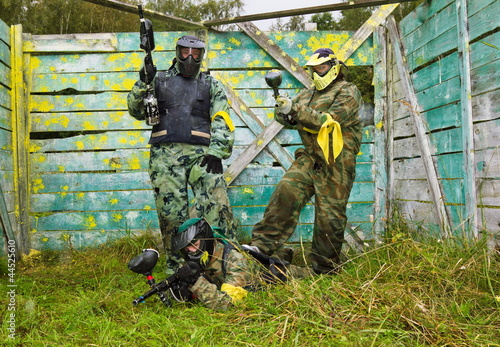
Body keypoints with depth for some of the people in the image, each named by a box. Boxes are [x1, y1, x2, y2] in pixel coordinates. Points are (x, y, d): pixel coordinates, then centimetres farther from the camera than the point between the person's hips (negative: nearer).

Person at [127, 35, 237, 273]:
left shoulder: (211, 85, 17)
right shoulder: (160, 80, 18)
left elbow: (221, 122, 6)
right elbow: (136, 111, 11)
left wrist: (216, 153, -9)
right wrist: (143, 83, -6)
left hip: (200, 154, 0)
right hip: (165, 155, 1)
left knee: (217, 206, -15)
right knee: (171, 214, 0)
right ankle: (176, 269, 10)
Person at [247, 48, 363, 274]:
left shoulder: (347, 92, -2)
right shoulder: (308, 93, 20)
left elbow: (330, 120, -17)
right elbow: (291, 120, 15)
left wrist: (296, 110, -22)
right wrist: (283, 112, -10)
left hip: (335, 163, -6)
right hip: (309, 158, 6)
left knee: (329, 215, -1)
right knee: (286, 192, -15)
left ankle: (325, 270, 13)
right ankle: (262, 245, -14)